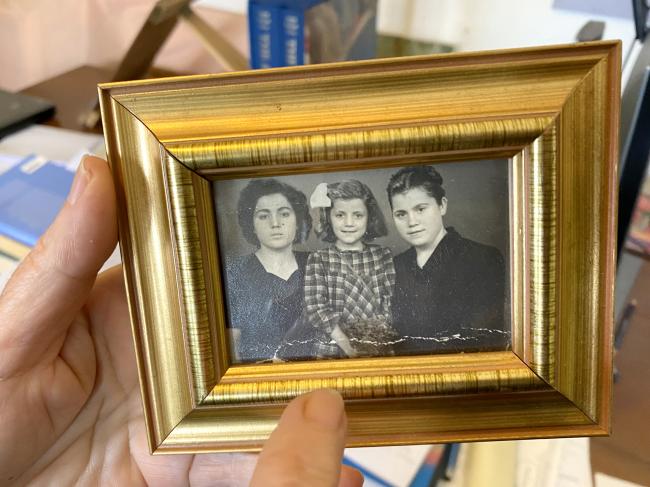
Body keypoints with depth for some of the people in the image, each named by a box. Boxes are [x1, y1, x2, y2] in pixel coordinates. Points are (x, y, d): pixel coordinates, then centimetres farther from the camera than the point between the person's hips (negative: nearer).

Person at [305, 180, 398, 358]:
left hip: (379, 349, 2)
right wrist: (348, 346, -19)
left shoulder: (383, 255, 1)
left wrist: (380, 342, -19)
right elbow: (315, 308, -12)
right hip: (332, 350, -1)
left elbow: (392, 302, -5)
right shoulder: (318, 259, -3)